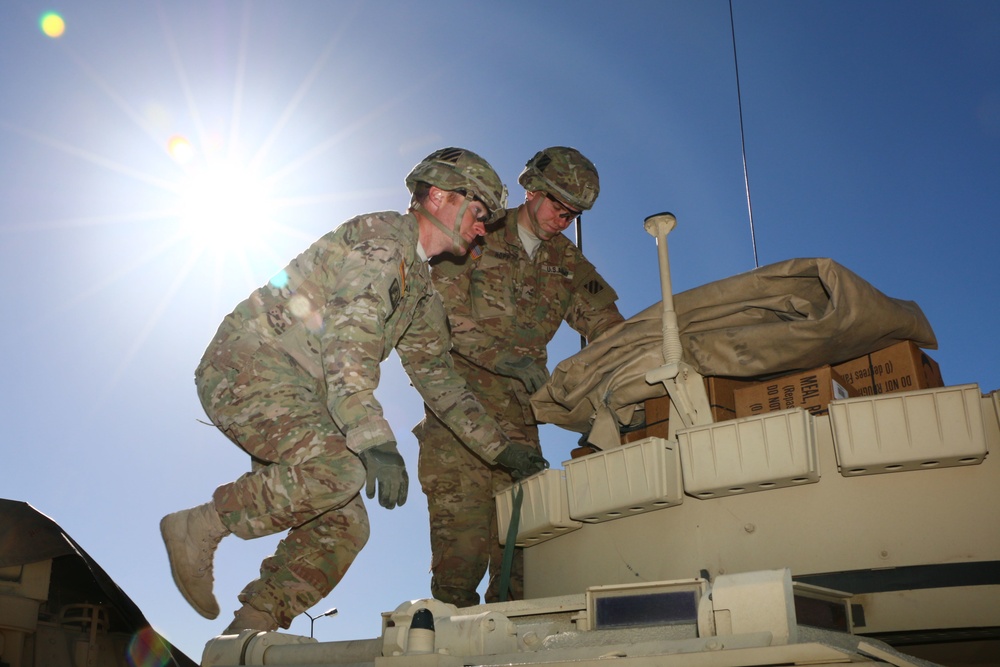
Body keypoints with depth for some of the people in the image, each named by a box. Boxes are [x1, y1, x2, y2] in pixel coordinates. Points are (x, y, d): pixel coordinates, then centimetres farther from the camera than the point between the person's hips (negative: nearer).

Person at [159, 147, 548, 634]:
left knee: (343, 526, 0)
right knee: (340, 470, -30)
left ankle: (248, 632, 8)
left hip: (298, 398, 10)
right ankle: (198, 528, -12)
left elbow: (440, 381, 22)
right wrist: (376, 441, -34)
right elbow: (349, 339, -25)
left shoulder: (423, 294, 18)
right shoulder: (382, 237, -12)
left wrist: (502, 450, 16)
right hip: (248, 369, -9)